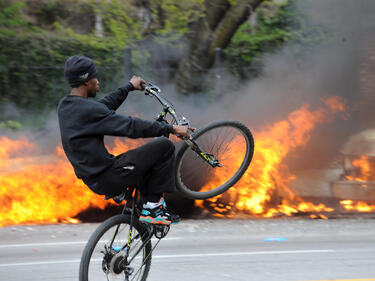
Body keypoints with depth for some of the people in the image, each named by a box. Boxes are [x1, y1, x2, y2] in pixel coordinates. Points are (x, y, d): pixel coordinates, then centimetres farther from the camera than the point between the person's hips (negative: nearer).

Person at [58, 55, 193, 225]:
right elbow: (131, 126, -21)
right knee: (164, 146, -6)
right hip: (108, 179, -10)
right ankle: (152, 207, -1)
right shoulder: (88, 110, -21)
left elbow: (105, 106, 24)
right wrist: (171, 129, -14)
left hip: (92, 179, 10)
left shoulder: (65, 106, 8)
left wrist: (129, 87, 35)